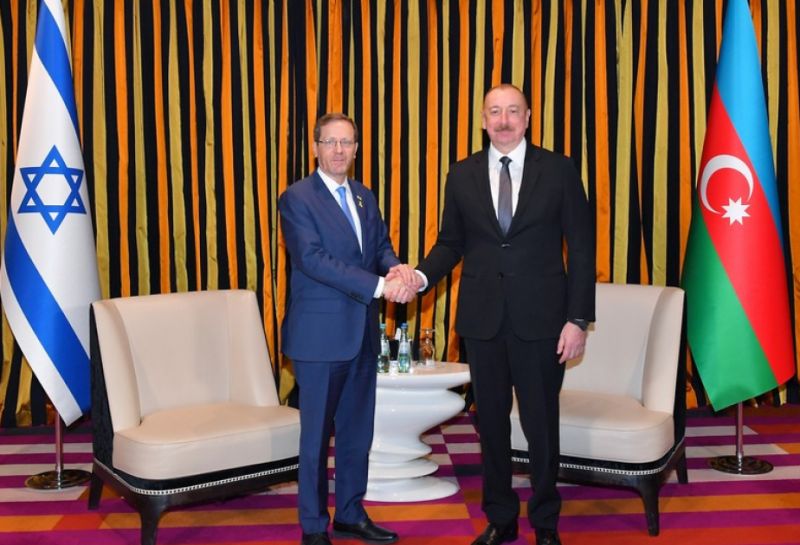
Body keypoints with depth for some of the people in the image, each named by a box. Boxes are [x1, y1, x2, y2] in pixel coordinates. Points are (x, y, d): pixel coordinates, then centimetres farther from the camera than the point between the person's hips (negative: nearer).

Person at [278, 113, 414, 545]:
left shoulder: (365, 197, 13)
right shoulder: (297, 198, -10)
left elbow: (381, 246, 10)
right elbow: (312, 259, -20)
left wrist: (396, 269, -15)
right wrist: (379, 285, -25)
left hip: (363, 331, 7)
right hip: (320, 333, -7)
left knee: (358, 431, 15)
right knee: (317, 434, 5)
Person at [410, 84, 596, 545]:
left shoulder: (559, 170, -1)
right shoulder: (462, 175, 6)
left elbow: (582, 247, -2)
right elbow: (451, 243, 9)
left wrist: (579, 319, -7)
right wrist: (422, 275, -11)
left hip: (540, 317, -2)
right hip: (482, 317, 3)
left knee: (541, 422, 6)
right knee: (491, 420, 12)